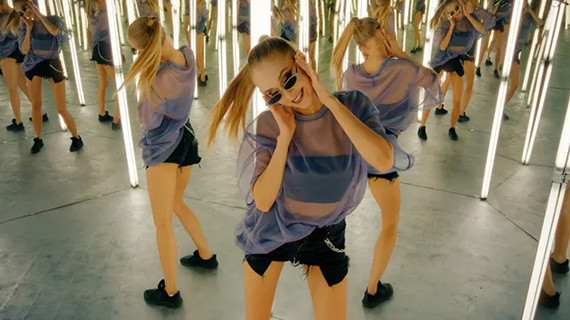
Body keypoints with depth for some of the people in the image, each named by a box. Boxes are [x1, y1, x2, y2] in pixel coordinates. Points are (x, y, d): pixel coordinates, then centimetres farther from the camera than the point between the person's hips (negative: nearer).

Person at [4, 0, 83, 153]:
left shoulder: (53, 19, -6)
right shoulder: (23, 27, 0)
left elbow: (54, 31, -30)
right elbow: (25, 50, -7)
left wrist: (38, 13, -19)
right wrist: (28, 28, -12)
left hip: (52, 65, -3)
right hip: (33, 65, 3)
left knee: (61, 108, -3)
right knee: (36, 105, 8)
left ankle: (76, 138, 12)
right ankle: (38, 139, 22)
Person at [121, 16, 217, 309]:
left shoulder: (161, 79, -29)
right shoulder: (187, 55, -5)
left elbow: (148, 121, -17)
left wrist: (144, 79, -14)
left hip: (164, 148, -9)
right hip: (185, 139, 9)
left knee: (163, 223, 6)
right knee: (177, 203, 29)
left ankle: (170, 292, 20)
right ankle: (206, 255, 42)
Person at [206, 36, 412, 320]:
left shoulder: (354, 106, -16)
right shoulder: (266, 127, -18)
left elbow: (383, 161, -33)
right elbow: (262, 201, -21)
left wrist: (330, 100, -32)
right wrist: (285, 136, -29)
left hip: (324, 235, 1)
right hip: (269, 232, 0)